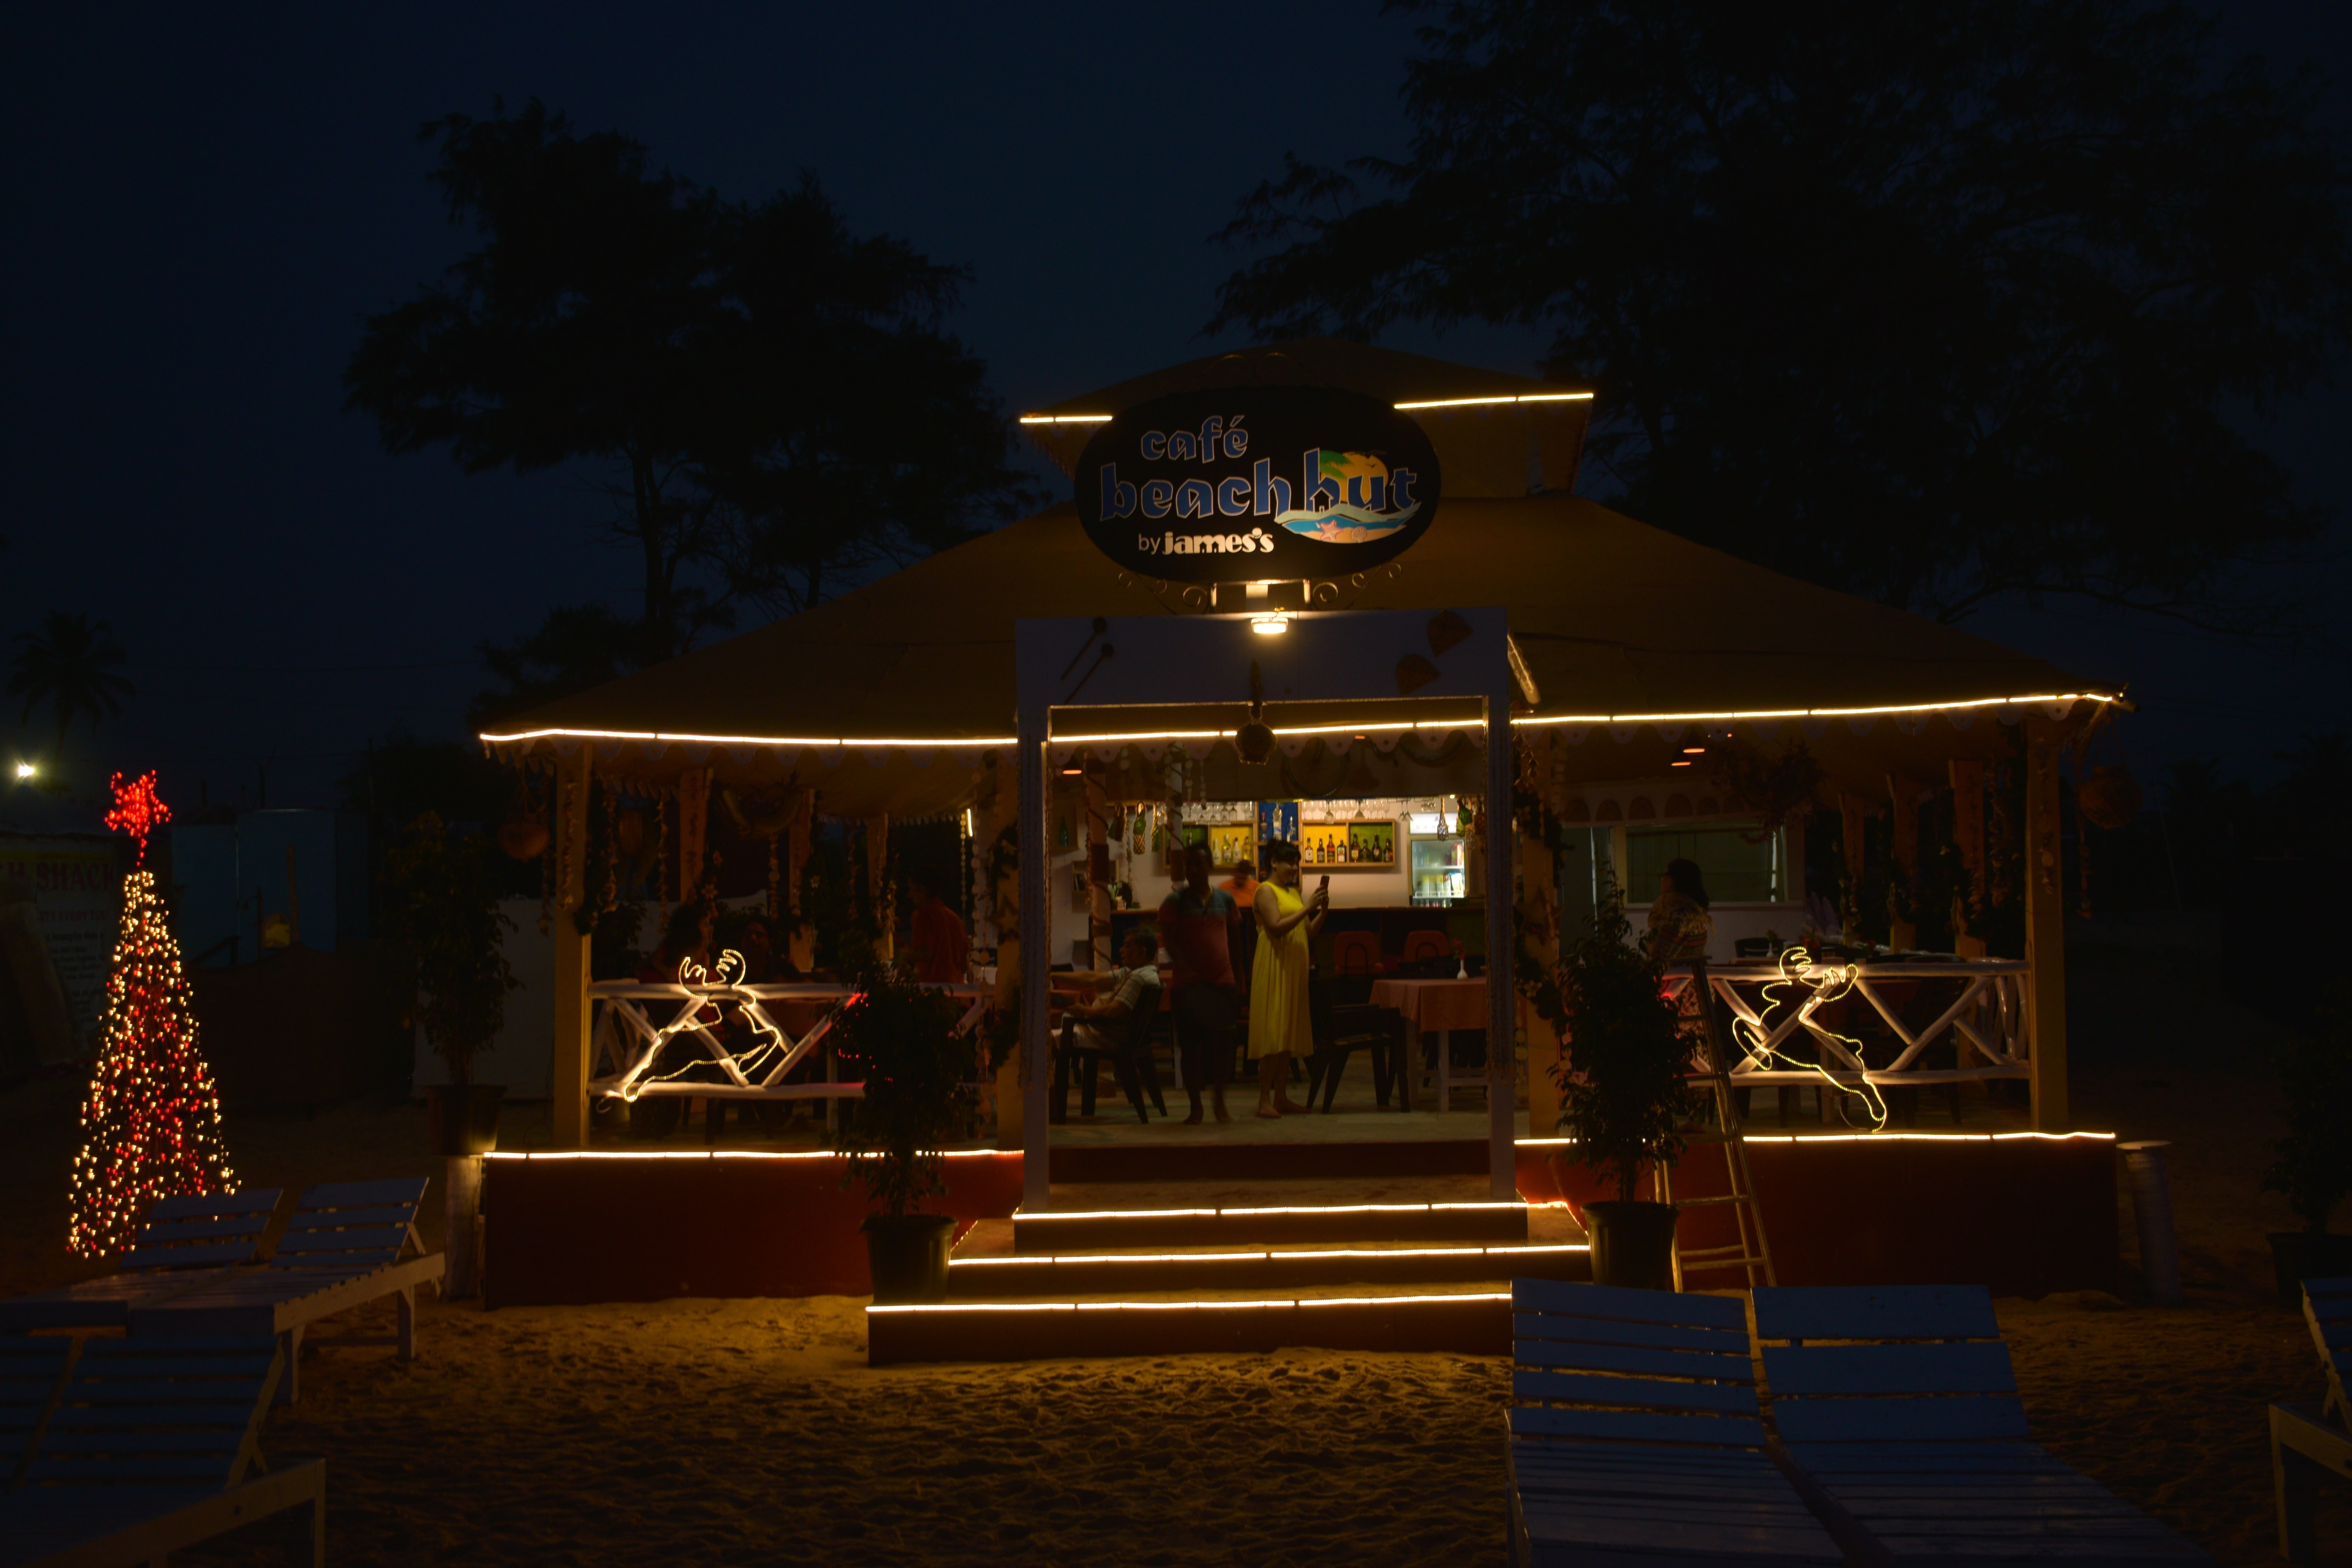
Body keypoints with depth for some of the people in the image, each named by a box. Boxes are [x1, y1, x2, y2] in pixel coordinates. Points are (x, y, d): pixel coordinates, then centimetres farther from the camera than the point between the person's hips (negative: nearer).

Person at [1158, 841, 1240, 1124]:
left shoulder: (1225, 899, 10)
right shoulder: (1175, 901, 0)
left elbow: (1234, 939, 16)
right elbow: (1169, 941, -9)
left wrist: (1239, 978, 12)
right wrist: (1186, 970, -24)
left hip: (1222, 983, 2)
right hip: (1188, 985, -2)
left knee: (1223, 1044, 0)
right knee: (1190, 1046, 0)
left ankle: (1220, 1102, 15)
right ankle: (1196, 1107, 8)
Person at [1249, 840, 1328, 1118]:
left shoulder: (1294, 892, 17)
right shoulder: (1266, 891, -7)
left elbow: (1308, 933, 16)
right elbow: (1277, 927, -19)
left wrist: (1323, 912, 1)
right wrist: (1308, 908, -21)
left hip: (1294, 967, 8)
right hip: (1273, 967, -8)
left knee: (1289, 1033, 8)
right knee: (1272, 1033, -10)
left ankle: (1282, 1097, 12)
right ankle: (1265, 1101, -9)